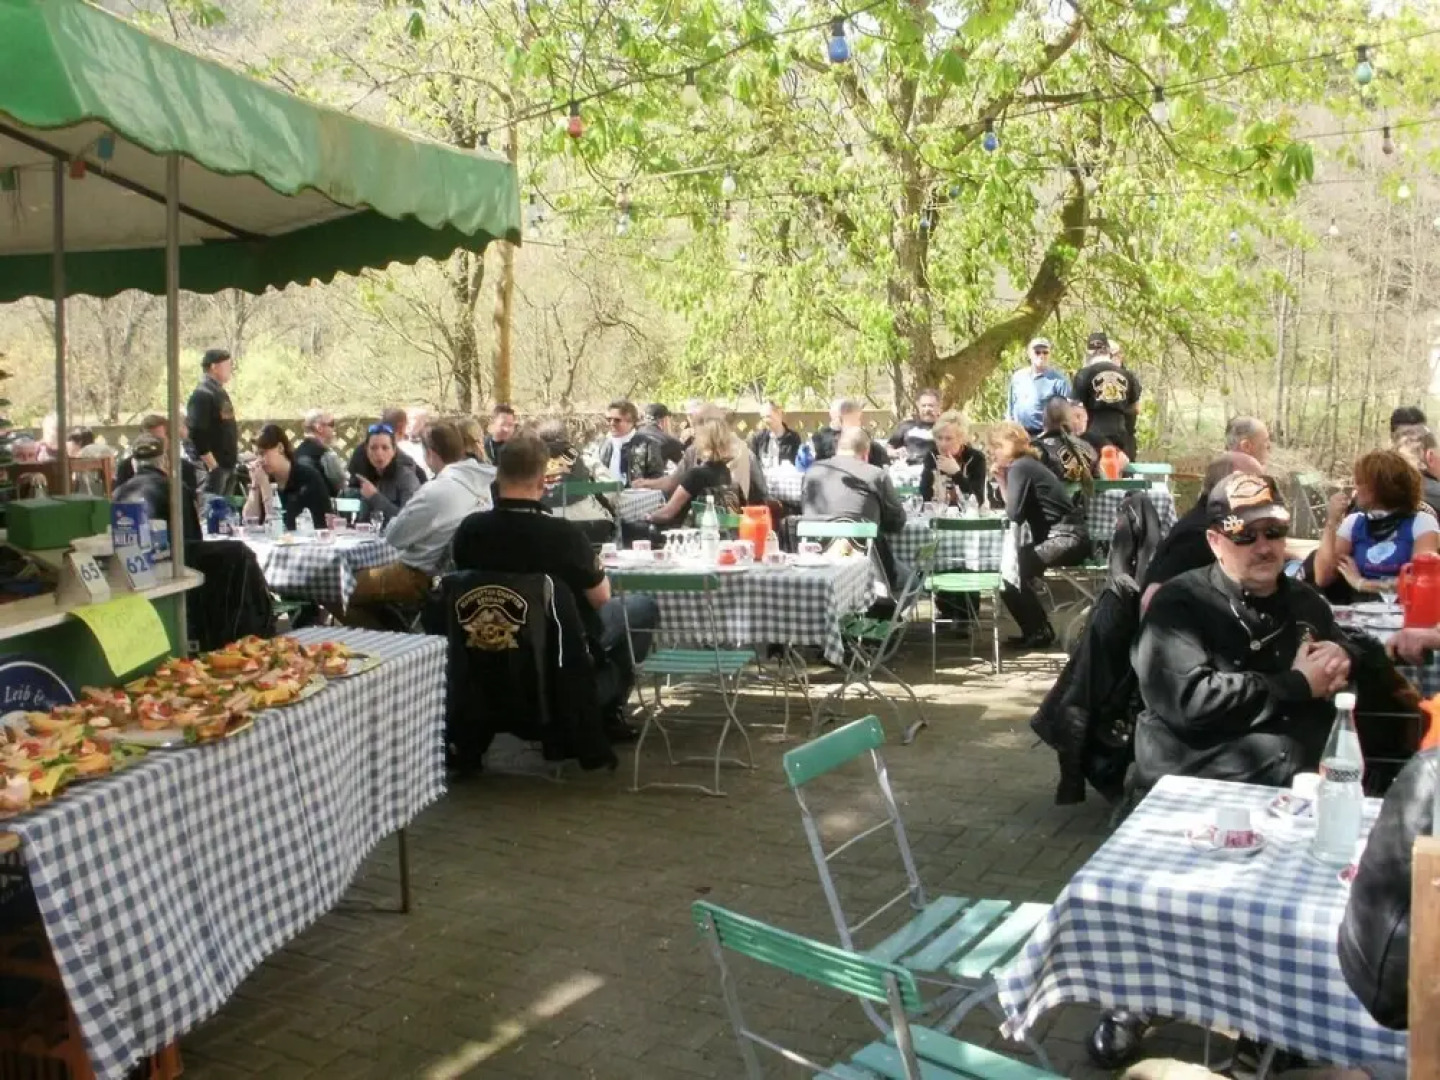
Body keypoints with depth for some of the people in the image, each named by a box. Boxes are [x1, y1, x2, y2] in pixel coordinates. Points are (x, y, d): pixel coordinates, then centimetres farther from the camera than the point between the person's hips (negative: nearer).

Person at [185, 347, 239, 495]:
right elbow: (197, 433, -22)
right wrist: (212, 465, -22)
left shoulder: (220, 392, 15)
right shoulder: (203, 394, -15)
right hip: (215, 466, -10)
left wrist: (233, 460, 17)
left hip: (228, 465, 10)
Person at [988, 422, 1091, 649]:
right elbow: (1017, 508, 14)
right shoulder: (1027, 464, 17)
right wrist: (1000, 480, 9)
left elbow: (1014, 515, -17)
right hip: (1062, 536, 10)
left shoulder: (1019, 467, -12)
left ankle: (1039, 631, -2)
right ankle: (1035, 629, 16)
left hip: (1066, 538, -10)